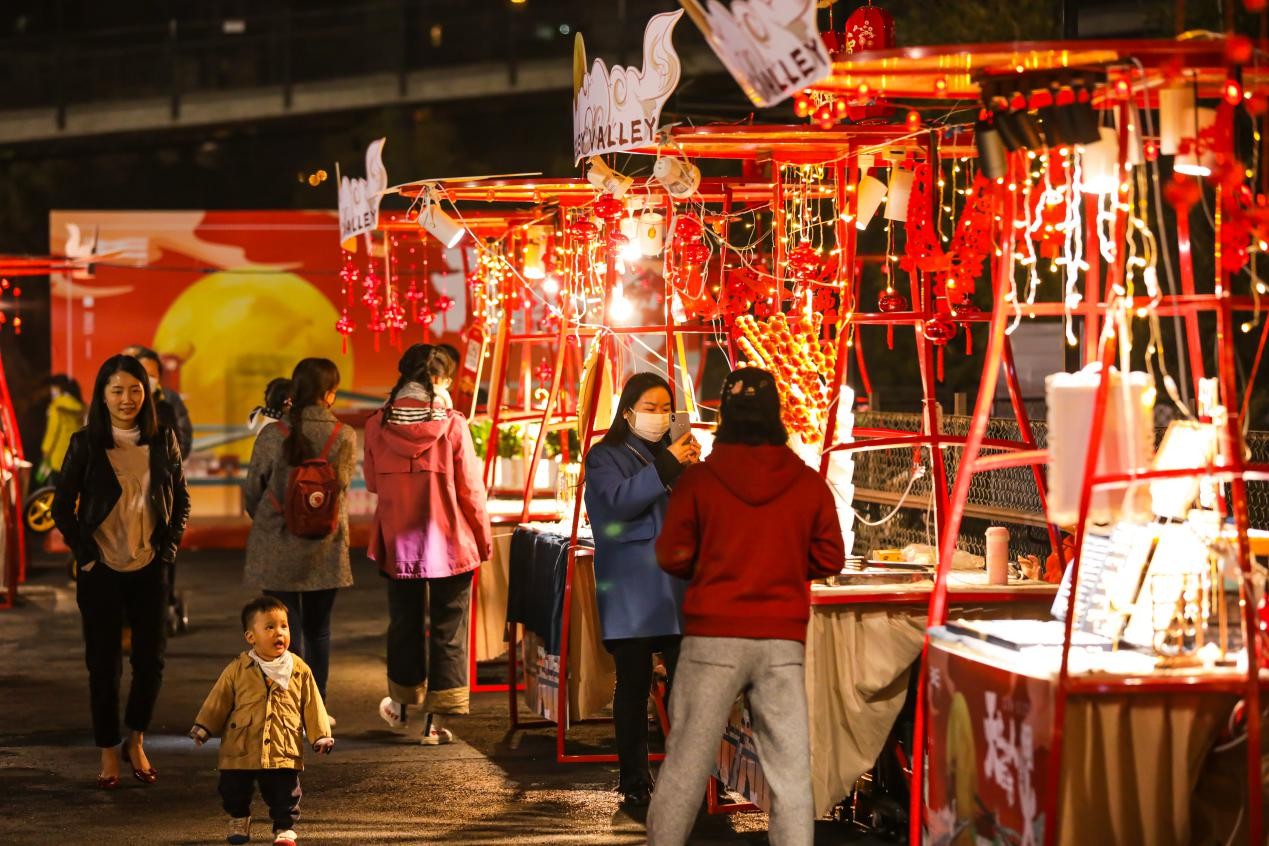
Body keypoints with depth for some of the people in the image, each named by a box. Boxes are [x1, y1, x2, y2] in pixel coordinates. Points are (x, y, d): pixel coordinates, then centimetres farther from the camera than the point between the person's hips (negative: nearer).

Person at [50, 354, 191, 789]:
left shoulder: (163, 441, 1)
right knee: (104, 663, 3)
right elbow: (63, 507, 0)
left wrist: (168, 548, 1)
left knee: (151, 659, 4)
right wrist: (86, 554, -6)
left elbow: (181, 501, 11)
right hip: (102, 571, -2)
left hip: (150, 570, 2)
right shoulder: (85, 444, -5)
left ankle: (136, 742, 23)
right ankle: (109, 753, 13)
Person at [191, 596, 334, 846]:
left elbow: (312, 706, 4)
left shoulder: (299, 670, -2)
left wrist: (321, 735, 2)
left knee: (285, 795, 2)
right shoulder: (237, 670, -4)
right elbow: (218, 701, 4)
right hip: (240, 749, 0)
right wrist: (202, 727, 3)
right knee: (234, 790, 11)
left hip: (284, 751, 0)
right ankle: (238, 821, 37)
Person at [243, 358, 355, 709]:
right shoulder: (344, 437, -8)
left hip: (276, 549, -1)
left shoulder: (272, 436, -10)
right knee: (318, 630, 16)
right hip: (325, 549, 1)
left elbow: (252, 493, 0)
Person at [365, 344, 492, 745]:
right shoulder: (452, 425, -13)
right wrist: (484, 539, 3)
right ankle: (437, 719, 6)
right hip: (449, 543, -3)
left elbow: (373, 482, 8)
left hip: (398, 542, 3)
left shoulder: (378, 425, -5)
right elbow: (470, 489, -8)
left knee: (405, 622, 20)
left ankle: (401, 704, 36)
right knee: (447, 629, 6)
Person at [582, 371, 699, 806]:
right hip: (631, 588, -4)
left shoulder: (672, 453, 16)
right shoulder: (606, 457, 3)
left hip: (677, 586, 4)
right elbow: (619, 500, -15)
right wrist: (667, 466, -22)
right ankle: (634, 781, 4)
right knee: (634, 685, -1)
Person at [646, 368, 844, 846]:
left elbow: (672, 557, -1)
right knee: (790, 765, 2)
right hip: (783, 640, 1)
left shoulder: (699, 480, -4)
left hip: (713, 636, -1)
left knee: (687, 759, 5)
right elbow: (829, 560, 6)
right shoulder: (809, 484, 0)